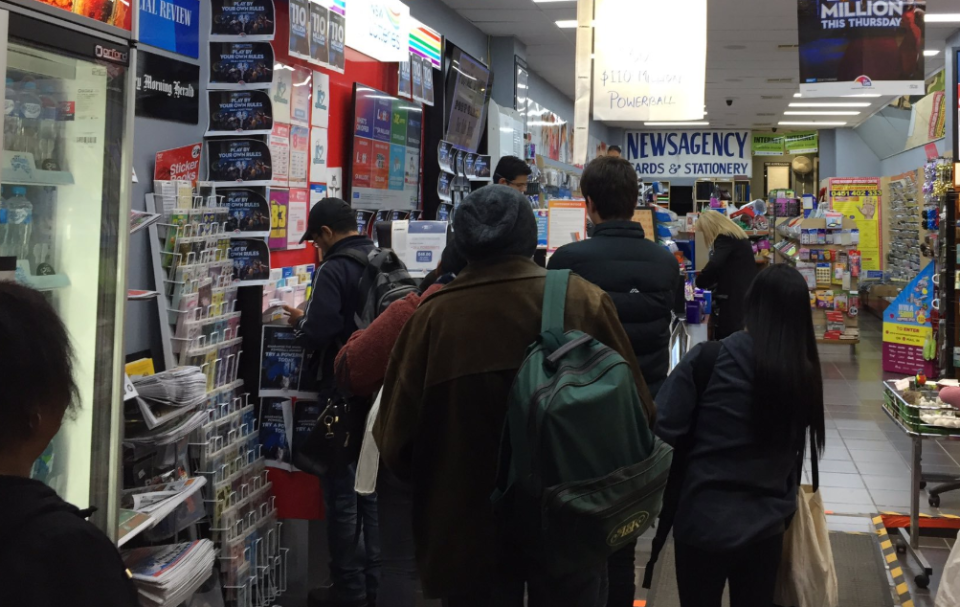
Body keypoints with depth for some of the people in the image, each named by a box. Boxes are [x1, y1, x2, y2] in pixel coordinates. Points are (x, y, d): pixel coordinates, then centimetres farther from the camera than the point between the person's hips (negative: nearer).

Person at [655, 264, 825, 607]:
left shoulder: (710, 358, -16)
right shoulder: (806, 375, -3)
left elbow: (665, 427, -15)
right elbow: (795, 450, 7)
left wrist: (705, 446, 4)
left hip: (703, 522, -3)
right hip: (766, 526, 3)